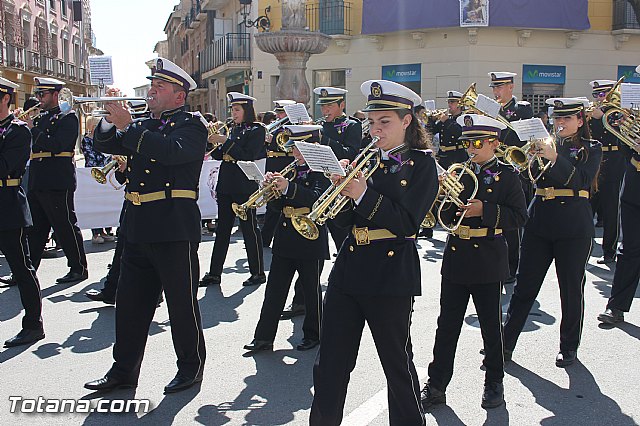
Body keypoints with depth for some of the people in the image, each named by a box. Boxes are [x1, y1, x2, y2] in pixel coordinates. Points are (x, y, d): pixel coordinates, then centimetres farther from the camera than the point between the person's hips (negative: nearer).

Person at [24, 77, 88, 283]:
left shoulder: (68, 117, -4)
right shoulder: (39, 119, 19)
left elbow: (56, 145, -17)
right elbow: (31, 145, 14)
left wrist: (32, 128, -16)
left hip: (58, 183, -7)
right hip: (36, 182, 8)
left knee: (66, 227, -1)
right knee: (35, 229, 11)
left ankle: (79, 268, 9)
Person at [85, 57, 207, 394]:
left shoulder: (192, 125, -4)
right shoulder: (144, 126, 17)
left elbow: (173, 151, -24)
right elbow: (105, 145, 13)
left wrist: (127, 126, -23)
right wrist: (111, 120, -5)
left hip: (174, 228, -7)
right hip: (137, 227, 7)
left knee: (182, 303, 4)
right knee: (130, 303, 12)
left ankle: (191, 367, 19)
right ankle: (124, 370, 23)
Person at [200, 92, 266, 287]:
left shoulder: (256, 130, -5)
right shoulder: (234, 129, 16)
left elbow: (247, 155, -18)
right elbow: (220, 155, 15)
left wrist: (225, 141, -17)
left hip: (244, 186, -7)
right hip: (226, 185, 7)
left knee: (249, 229, -1)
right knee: (222, 229, 8)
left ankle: (258, 272, 9)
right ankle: (214, 273, 11)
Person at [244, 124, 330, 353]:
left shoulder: (322, 171, -8)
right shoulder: (292, 170, 12)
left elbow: (316, 198, -26)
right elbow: (279, 204, 12)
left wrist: (287, 187, -34)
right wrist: (273, 186, -6)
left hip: (310, 239, -7)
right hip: (285, 238, 7)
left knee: (311, 291, 7)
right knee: (274, 289, 6)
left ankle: (313, 335, 21)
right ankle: (264, 337, 10)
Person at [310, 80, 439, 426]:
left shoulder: (422, 164, -3)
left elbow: (407, 222, -14)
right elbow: (346, 219, 8)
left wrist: (363, 195, -19)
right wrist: (343, 188, -10)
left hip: (391, 274, -5)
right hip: (349, 269, 5)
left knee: (398, 363, 9)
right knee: (330, 363, 8)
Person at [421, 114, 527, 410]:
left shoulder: (506, 175, -2)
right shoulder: (459, 173, 10)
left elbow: (519, 217, -10)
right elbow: (447, 218, 10)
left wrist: (485, 209, -21)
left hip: (488, 261, -4)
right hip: (456, 259, 4)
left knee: (491, 325, 8)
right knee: (447, 325, 6)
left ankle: (494, 383, 24)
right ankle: (436, 385, 13)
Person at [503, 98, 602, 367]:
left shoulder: (591, 149, 4)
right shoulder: (546, 144, 11)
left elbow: (582, 179, -14)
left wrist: (555, 158, -25)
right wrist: (533, 156, -20)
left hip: (574, 228, -2)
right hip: (540, 223, 2)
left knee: (571, 289, 5)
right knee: (525, 285, 3)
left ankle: (569, 347, 19)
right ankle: (505, 343, 7)